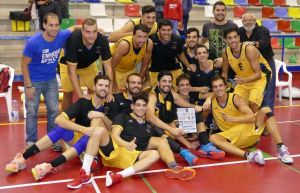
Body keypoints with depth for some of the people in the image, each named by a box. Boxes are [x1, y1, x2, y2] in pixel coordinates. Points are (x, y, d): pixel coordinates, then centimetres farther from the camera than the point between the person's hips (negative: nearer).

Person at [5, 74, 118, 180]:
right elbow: (59, 120, -24)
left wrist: (102, 117, -26)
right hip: (78, 136, 0)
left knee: (90, 137, -35)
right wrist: (83, 129, -38)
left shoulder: (109, 107, -5)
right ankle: (22, 158, -31)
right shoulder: (83, 102, -11)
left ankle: (49, 166, -46)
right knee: (62, 128, -30)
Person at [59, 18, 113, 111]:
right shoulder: (73, 39, -40)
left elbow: (108, 67, -26)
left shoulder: (102, 40, -33)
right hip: (68, 65, -2)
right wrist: (81, 96, -40)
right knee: (68, 93, -4)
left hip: (89, 64, 3)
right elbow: (72, 71, -35)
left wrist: (109, 93, -34)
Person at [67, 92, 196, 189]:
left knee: (155, 154, -24)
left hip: (131, 157, 3)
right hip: (113, 150, -3)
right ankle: (85, 173, -33)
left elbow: (156, 143, 23)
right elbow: (115, 135, -4)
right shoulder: (123, 117, 12)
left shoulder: (148, 126, 25)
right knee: (100, 131, -29)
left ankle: (118, 176, -43)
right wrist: (126, 144, -24)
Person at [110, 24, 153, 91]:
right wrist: (114, 86, -23)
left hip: (131, 69, 4)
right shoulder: (124, 44, -38)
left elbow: (145, 66, -9)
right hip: (116, 70, -4)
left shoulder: (149, 44, -25)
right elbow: (112, 66, -29)